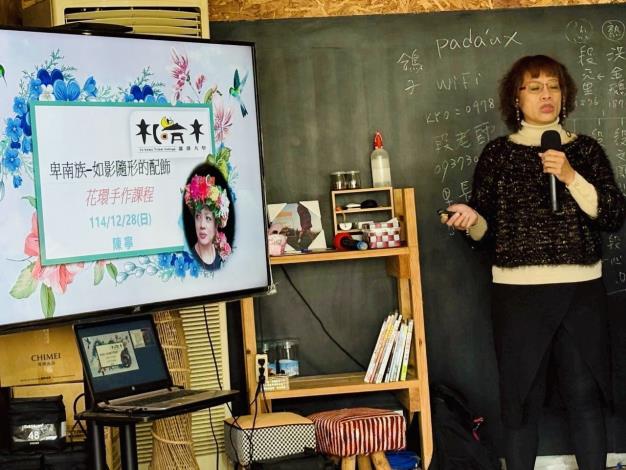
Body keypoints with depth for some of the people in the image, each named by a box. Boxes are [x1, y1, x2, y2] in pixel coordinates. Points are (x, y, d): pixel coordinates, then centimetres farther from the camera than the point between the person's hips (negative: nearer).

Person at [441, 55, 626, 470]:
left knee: (586, 395, 5)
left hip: (581, 291, 1)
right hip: (519, 292, -1)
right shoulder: (498, 153, 4)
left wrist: (571, 177, -14)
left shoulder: (586, 149, 7)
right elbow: (486, 231, 6)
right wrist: (471, 219, -17)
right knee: (521, 398, 3)